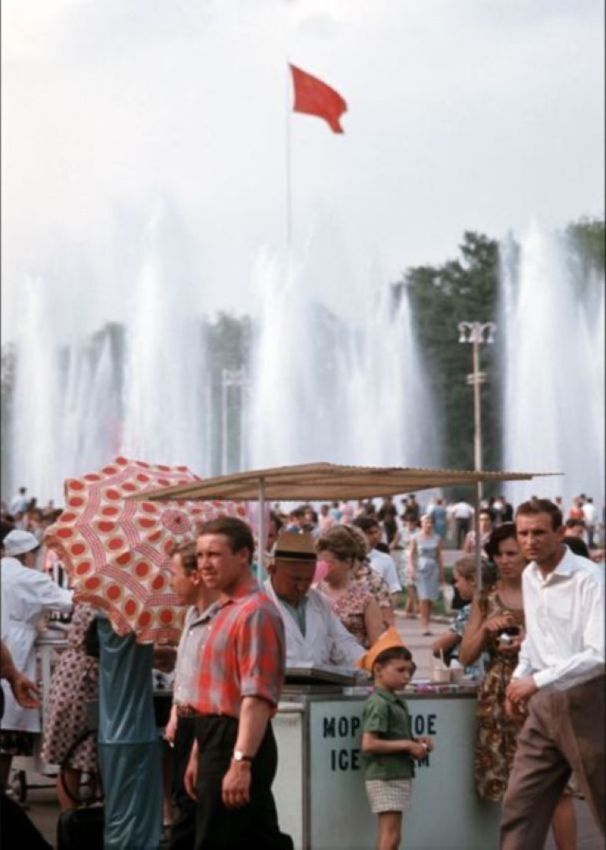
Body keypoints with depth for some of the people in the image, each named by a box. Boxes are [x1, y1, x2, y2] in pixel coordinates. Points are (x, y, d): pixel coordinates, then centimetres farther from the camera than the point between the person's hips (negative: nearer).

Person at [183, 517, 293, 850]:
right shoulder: (225, 611, 17)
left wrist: (241, 761, -29)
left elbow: (257, 697, -23)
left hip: (238, 744, -10)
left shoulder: (254, 612, -14)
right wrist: (199, 753, 24)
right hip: (219, 742, 10)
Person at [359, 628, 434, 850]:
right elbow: (369, 744, -22)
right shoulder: (379, 704, -15)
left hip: (399, 774, 9)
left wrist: (416, 743, 5)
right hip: (385, 776, -9)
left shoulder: (396, 702, 14)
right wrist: (407, 745, -17)